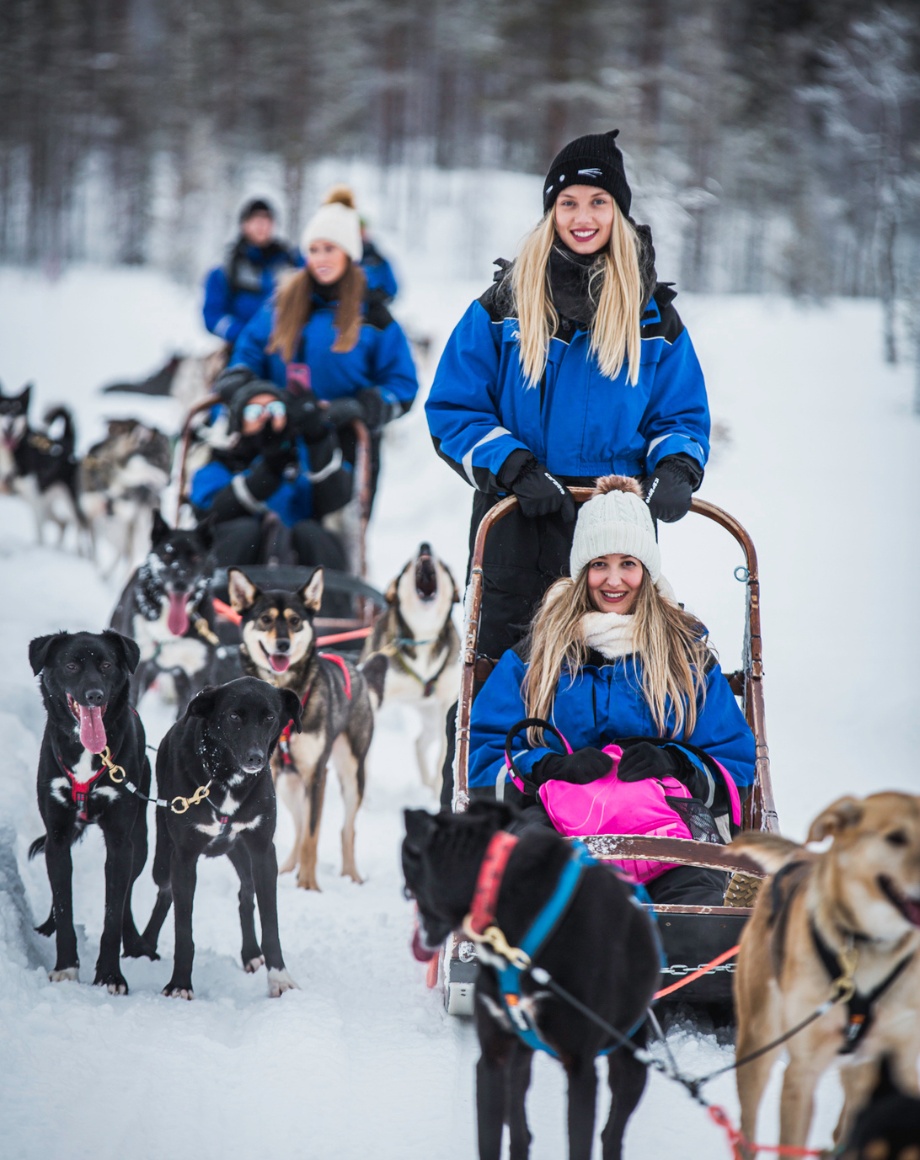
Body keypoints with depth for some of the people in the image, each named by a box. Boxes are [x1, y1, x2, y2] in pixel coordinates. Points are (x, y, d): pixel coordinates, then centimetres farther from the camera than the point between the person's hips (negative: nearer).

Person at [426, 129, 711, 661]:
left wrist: (677, 471, -11)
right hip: (519, 531, -1)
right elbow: (453, 410, 2)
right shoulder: (503, 307, 5)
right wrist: (515, 470, -14)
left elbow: (683, 417, 12)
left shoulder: (654, 317, 9)